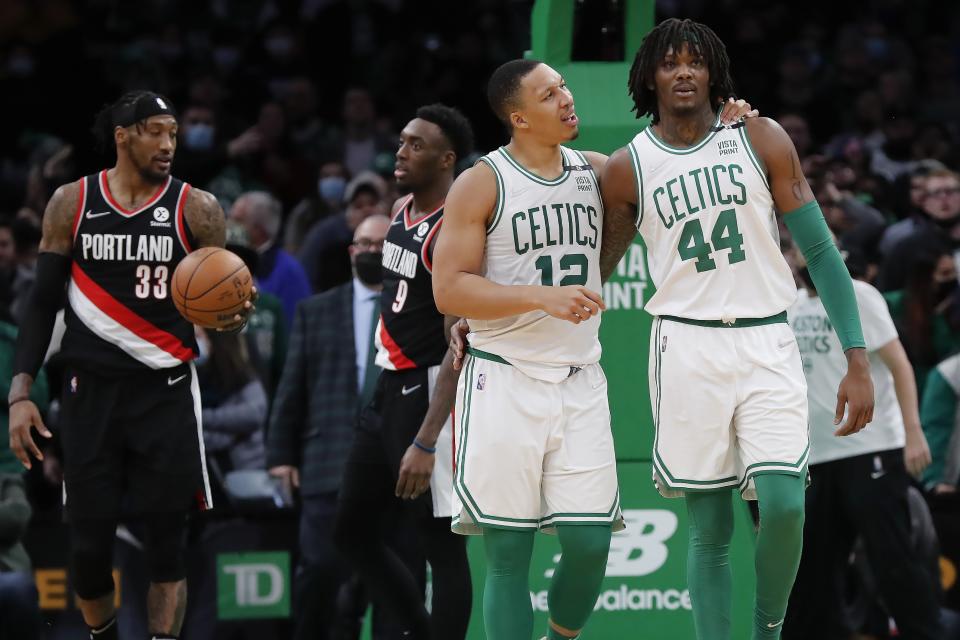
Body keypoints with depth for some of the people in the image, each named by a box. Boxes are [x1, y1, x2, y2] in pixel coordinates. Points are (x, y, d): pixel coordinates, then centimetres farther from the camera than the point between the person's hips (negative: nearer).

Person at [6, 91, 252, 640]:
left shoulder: (197, 209, -1)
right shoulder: (72, 203, 2)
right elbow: (43, 303, 4)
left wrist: (234, 319, -22)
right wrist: (21, 393, -4)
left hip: (167, 392, -1)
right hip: (91, 389, 1)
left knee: (167, 540, -5)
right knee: (89, 542, 2)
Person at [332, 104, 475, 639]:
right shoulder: (403, 209, 8)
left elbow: (461, 347, -24)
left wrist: (425, 442, -30)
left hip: (429, 392, -10)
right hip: (391, 388, 10)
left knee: (442, 544, -5)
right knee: (352, 531, 14)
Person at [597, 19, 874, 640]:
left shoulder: (761, 139, 2)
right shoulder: (628, 168, 3)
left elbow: (820, 250, 3)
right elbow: (593, 273, 15)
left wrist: (858, 360, -3)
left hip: (768, 344, 0)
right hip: (688, 349, 0)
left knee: (784, 507, -15)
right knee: (710, 530, 0)